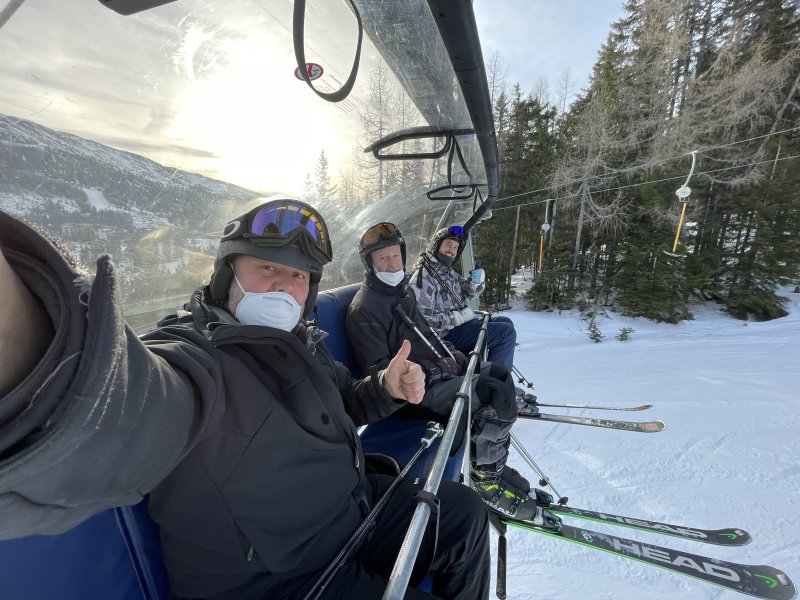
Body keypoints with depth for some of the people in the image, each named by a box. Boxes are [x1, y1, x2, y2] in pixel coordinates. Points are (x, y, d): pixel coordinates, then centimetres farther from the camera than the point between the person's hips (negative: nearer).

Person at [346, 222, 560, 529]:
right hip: (419, 388, -10)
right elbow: (378, 371, -16)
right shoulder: (364, 308, -13)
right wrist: (422, 381, -23)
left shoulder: (402, 291, 16)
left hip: (442, 371, 10)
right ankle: (486, 482, -1)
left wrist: (457, 357, 14)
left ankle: (495, 467, 16)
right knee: (497, 394, -21)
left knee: (499, 375, 8)